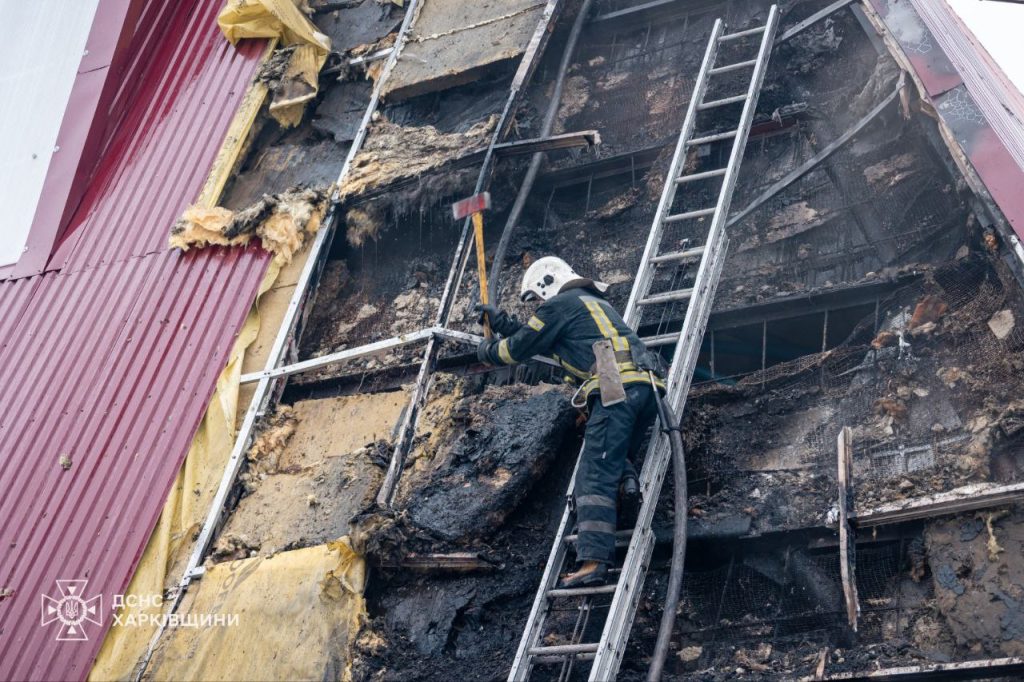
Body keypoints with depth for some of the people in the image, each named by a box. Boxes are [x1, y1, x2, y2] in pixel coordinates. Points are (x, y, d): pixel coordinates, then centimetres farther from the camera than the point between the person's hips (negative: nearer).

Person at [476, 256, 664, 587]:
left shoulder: (559, 303, 9)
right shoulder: (596, 302, 36)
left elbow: (521, 347, 13)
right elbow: (539, 337, 43)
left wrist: (488, 351, 33)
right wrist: (500, 320, 47)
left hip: (617, 388, -9)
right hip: (648, 387, 9)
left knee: (594, 476, -12)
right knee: (614, 457, 25)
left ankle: (593, 561, -20)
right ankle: (627, 483, -7)